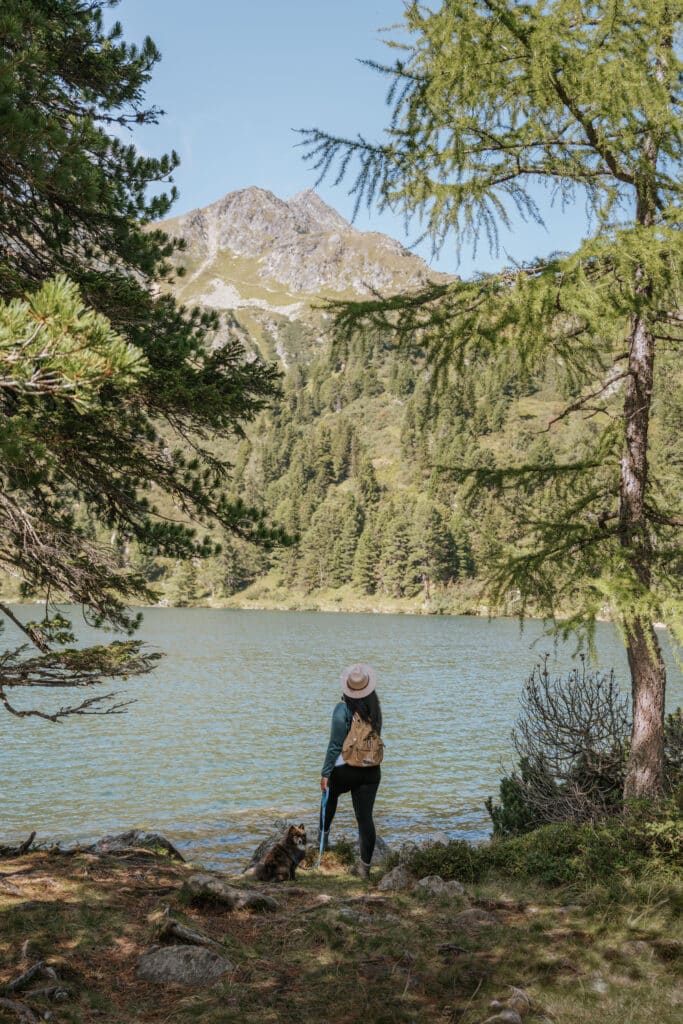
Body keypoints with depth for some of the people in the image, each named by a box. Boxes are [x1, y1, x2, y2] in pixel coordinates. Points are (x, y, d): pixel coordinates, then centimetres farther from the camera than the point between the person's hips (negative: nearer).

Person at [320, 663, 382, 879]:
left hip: (345, 770, -3)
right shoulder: (375, 709, 0)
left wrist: (325, 773, -11)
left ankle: (323, 834, 41)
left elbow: (335, 745, -15)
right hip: (372, 770, 3)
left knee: (331, 794, 29)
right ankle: (365, 866, 3)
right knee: (365, 817, 4)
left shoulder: (343, 709, -15)